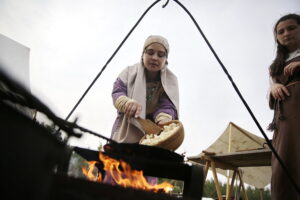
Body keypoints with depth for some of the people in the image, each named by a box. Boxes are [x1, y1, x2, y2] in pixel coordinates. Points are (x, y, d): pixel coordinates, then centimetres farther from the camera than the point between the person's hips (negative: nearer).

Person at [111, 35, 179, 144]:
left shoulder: (170, 80, 2)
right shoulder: (129, 72, 5)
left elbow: (168, 105, -12)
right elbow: (117, 92, -8)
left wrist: (164, 119, -38)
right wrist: (127, 102, -34)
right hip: (126, 134, 1)